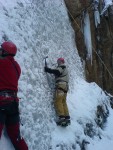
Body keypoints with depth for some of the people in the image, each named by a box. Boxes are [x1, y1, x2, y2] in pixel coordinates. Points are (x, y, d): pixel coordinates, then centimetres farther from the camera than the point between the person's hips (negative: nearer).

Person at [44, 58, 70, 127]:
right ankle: (67, 118, 1)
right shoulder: (64, 69, 32)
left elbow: (57, 72, -16)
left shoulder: (62, 67, 3)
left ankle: (61, 117, -23)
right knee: (63, 102, 6)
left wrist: (47, 69, -13)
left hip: (61, 85, -9)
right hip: (65, 85, 9)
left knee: (58, 101, -14)